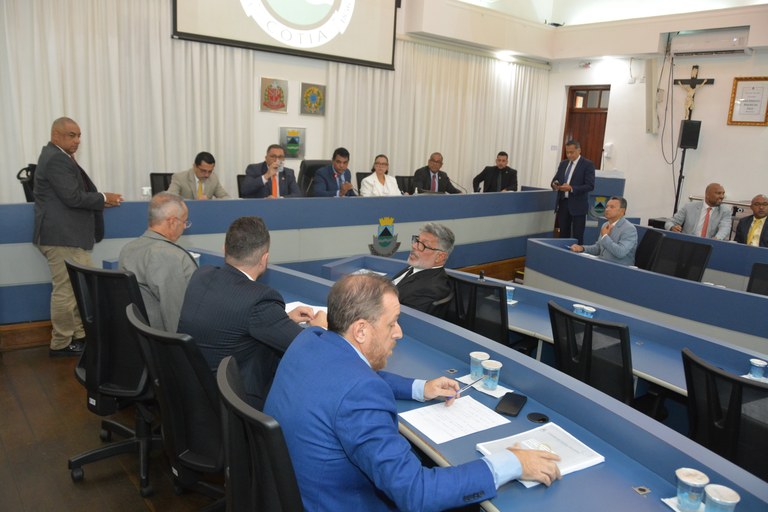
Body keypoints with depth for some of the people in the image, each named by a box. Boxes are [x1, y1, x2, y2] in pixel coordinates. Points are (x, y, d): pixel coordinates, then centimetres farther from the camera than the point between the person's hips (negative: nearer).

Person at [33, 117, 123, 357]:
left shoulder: (59, 157, 18)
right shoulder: (56, 159, -14)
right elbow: (73, 197, -20)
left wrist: (99, 201, 6)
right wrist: (103, 198, -7)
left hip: (69, 236, 11)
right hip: (61, 237, -11)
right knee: (66, 291, -3)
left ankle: (80, 336, 22)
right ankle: (61, 344, 8)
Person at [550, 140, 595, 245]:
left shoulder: (587, 164, -5)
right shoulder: (563, 164, 13)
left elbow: (590, 186, -13)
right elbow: (555, 179, 17)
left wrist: (571, 188, -24)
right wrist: (555, 184, -8)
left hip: (577, 205, -5)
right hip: (563, 203, 5)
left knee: (577, 237, -2)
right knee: (563, 234, 9)